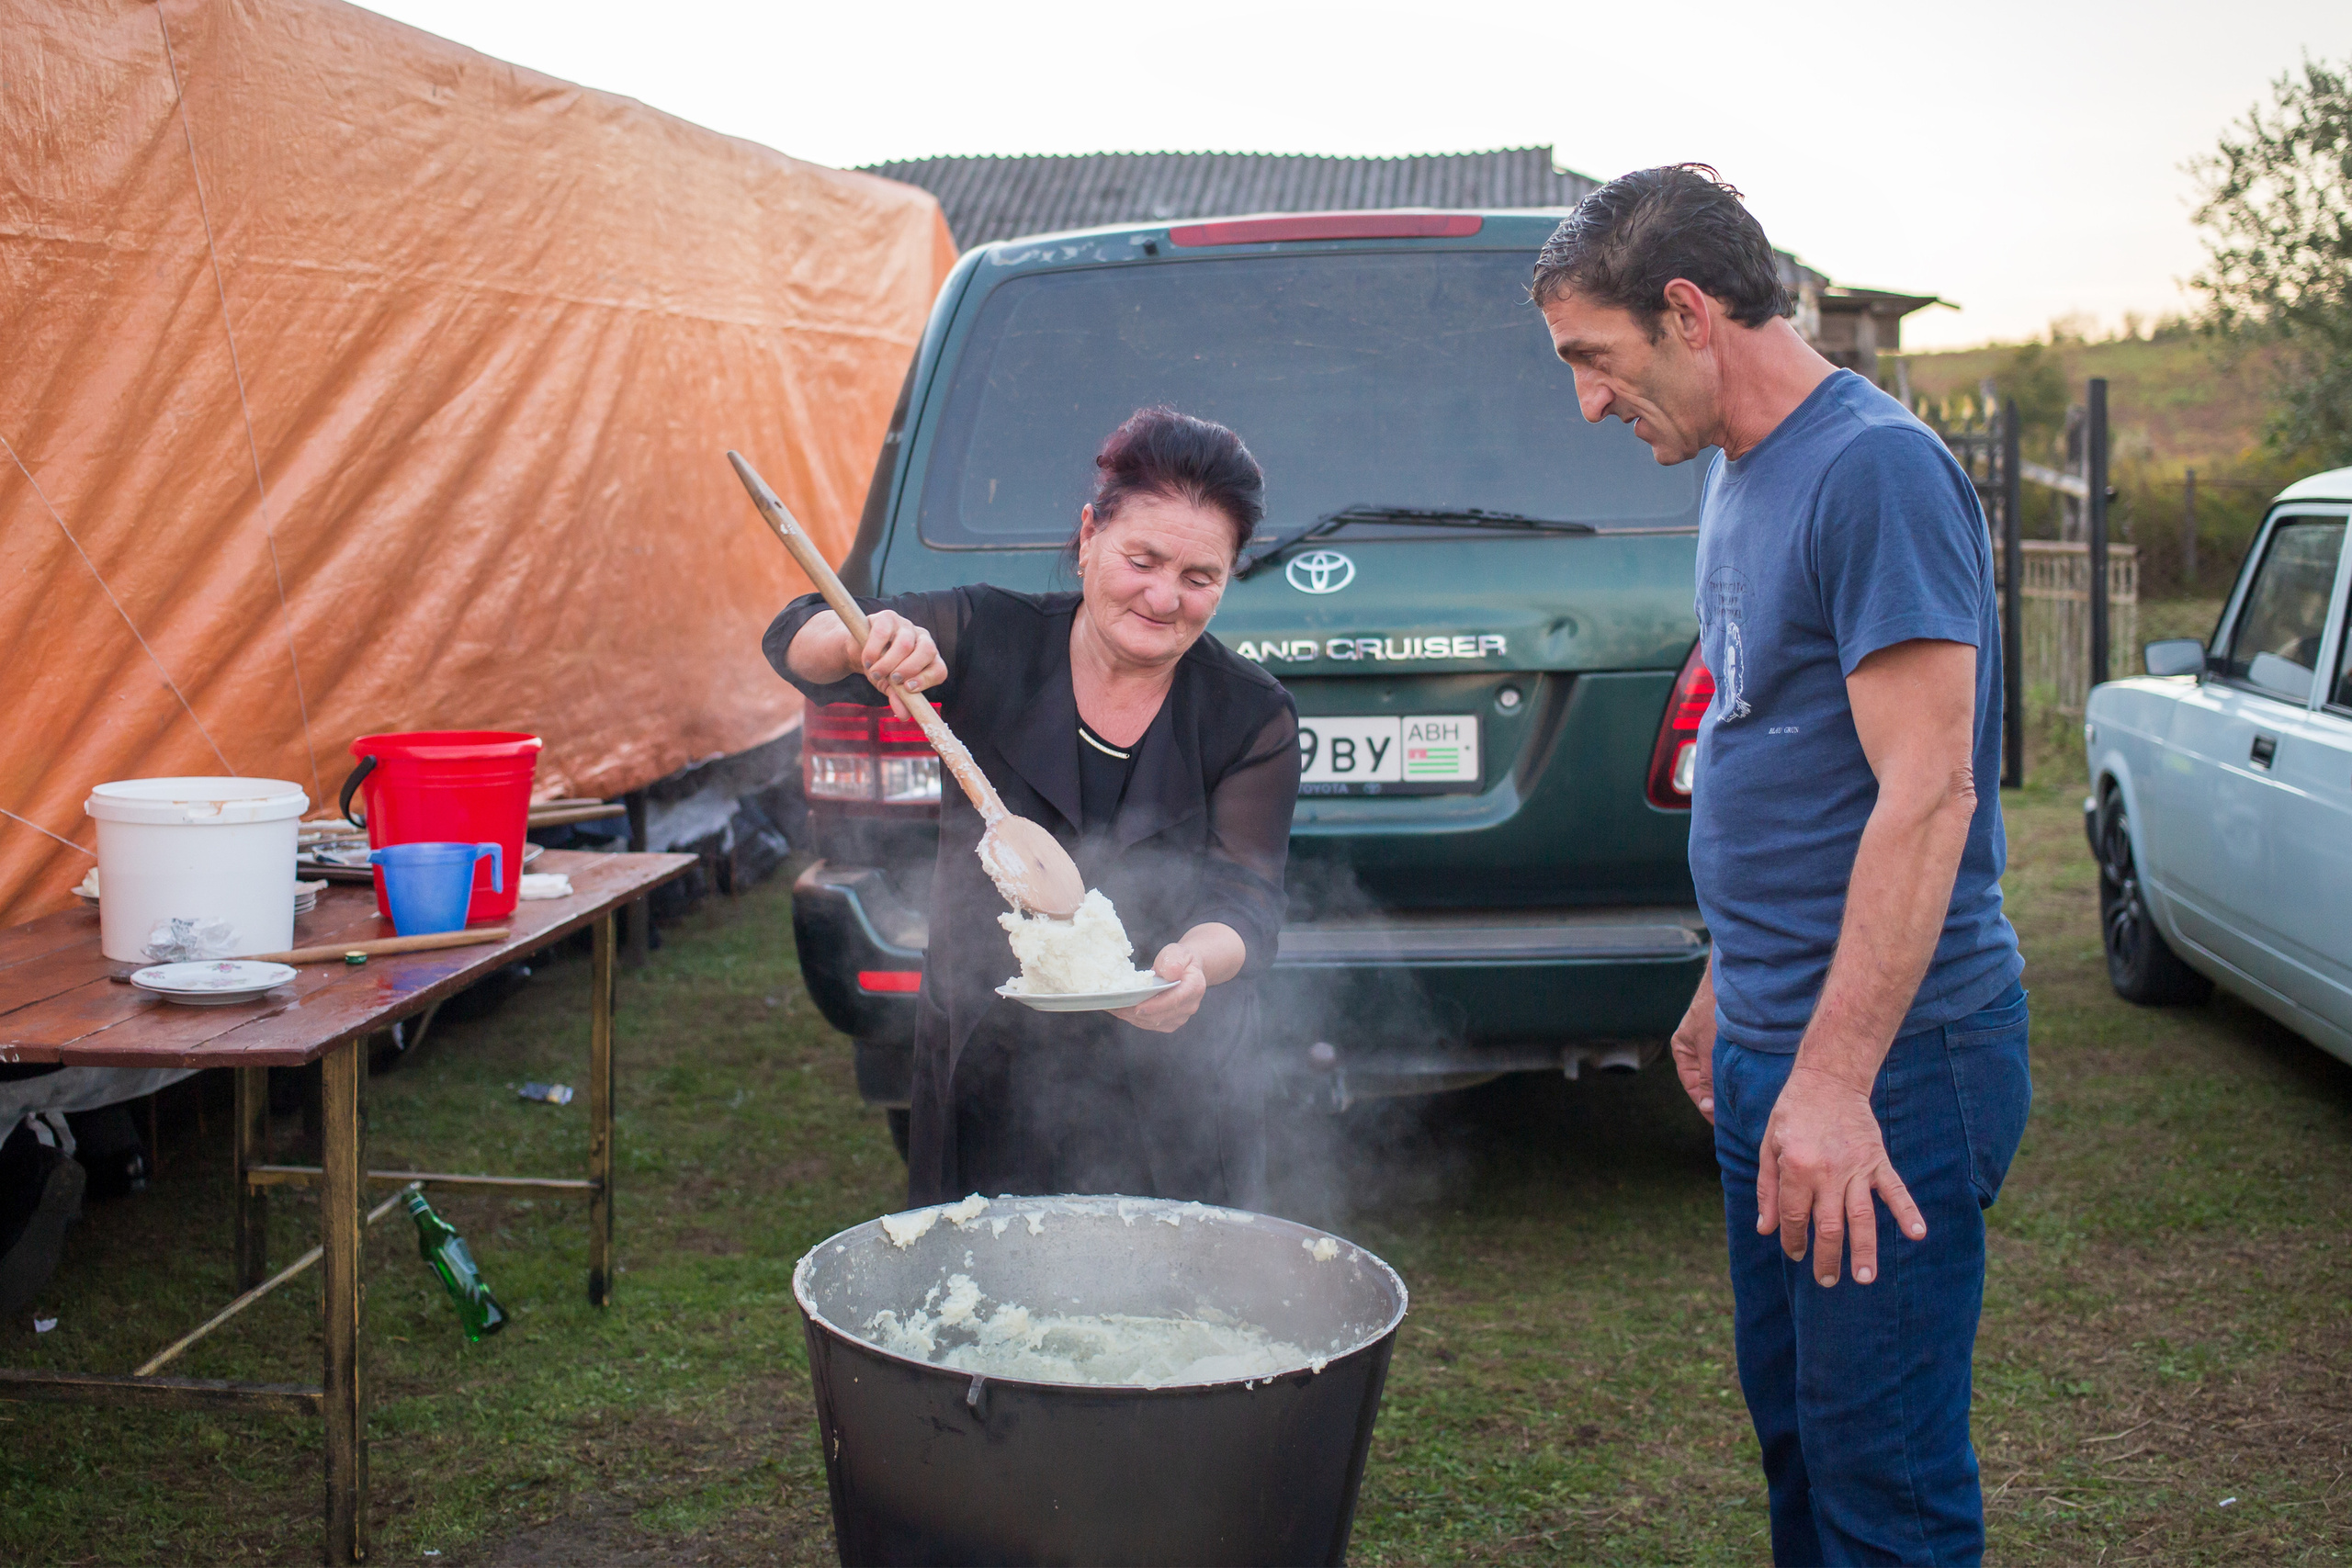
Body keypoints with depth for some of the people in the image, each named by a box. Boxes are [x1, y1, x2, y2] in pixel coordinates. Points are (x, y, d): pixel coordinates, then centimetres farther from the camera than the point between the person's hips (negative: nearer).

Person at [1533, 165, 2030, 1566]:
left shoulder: (1877, 471, -16)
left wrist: (1835, 1079, -25)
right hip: (1780, 1042, 9)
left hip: (1885, 1055, -9)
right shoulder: (1741, 474, 13)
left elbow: (1927, 795, -22)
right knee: (1796, 1435, 18)